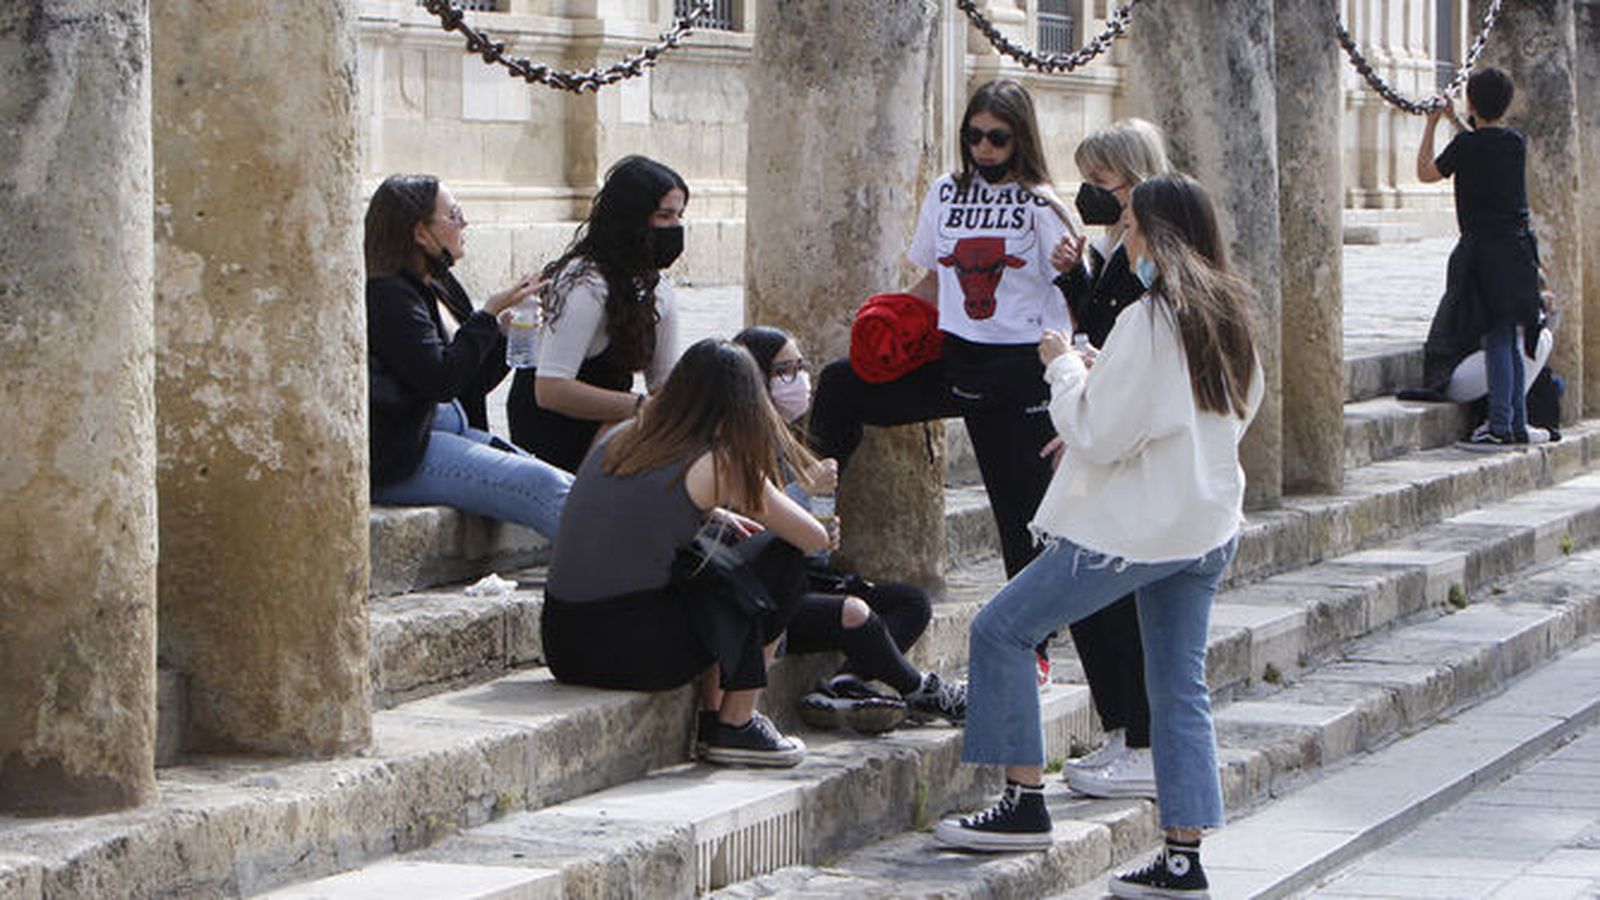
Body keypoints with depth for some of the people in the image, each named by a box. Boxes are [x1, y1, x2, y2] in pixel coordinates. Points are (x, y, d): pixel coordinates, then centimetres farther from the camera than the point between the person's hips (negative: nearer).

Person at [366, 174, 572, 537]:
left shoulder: (441, 288, 17)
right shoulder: (387, 296, -13)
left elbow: (473, 384, 20)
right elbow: (441, 380, -21)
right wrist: (491, 313, -13)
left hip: (450, 428, 10)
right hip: (400, 459, -10)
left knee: (563, 484, -10)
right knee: (539, 485, -25)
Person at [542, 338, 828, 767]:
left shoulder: (619, 439, 13)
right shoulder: (719, 465, -5)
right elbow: (815, 538, 4)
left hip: (561, 644, 7)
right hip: (628, 648, -7)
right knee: (780, 561, 11)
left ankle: (712, 715, 29)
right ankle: (734, 727, 15)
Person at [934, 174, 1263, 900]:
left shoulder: (1147, 321, -17)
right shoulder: (1230, 315, 8)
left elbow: (1097, 434, -17)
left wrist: (1063, 365, -1)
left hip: (1135, 528, -8)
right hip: (1208, 526, 9)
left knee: (1001, 629, 3)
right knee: (1180, 686, 10)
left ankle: (1025, 802, 3)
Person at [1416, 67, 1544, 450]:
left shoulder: (1468, 144, -12)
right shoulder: (1517, 142, 8)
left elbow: (1425, 173, 1)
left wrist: (1431, 125, 10)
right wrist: (1456, 123, 34)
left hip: (1485, 252, -7)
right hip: (1518, 249, 7)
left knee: (1496, 340, -7)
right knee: (1512, 340, 12)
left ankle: (1500, 426, -9)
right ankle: (1517, 424, 16)